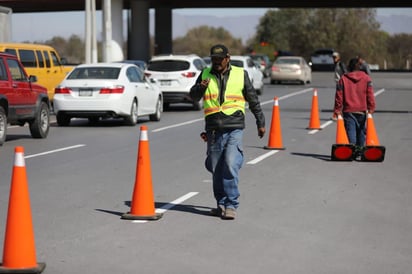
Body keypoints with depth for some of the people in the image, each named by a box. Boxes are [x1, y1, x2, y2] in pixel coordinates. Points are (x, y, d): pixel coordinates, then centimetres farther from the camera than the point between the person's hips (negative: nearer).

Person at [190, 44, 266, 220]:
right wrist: (200, 88, -18)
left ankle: (231, 206, -12)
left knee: (230, 166, -15)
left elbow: (253, 100, 15)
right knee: (216, 170, 7)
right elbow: (193, 96, 4)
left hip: (234, 129, -3)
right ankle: (221, 204, 20)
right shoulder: (206, 74, 10)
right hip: (213, 130, 3)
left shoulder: (240, 75, 6)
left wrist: (260, 123, 18)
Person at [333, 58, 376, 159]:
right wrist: (371, 109, 4)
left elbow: (339, 96, -2)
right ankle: (360, 150, 15)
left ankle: (353, 148, -18)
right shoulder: (366, 78, 1)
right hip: (362, 110, 2)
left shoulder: (343, 79, -1)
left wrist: (337, 110, 3)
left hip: (348, 111, -1)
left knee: (351, 131, -2)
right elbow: (370, 95, -1)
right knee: (361, 131, 14)